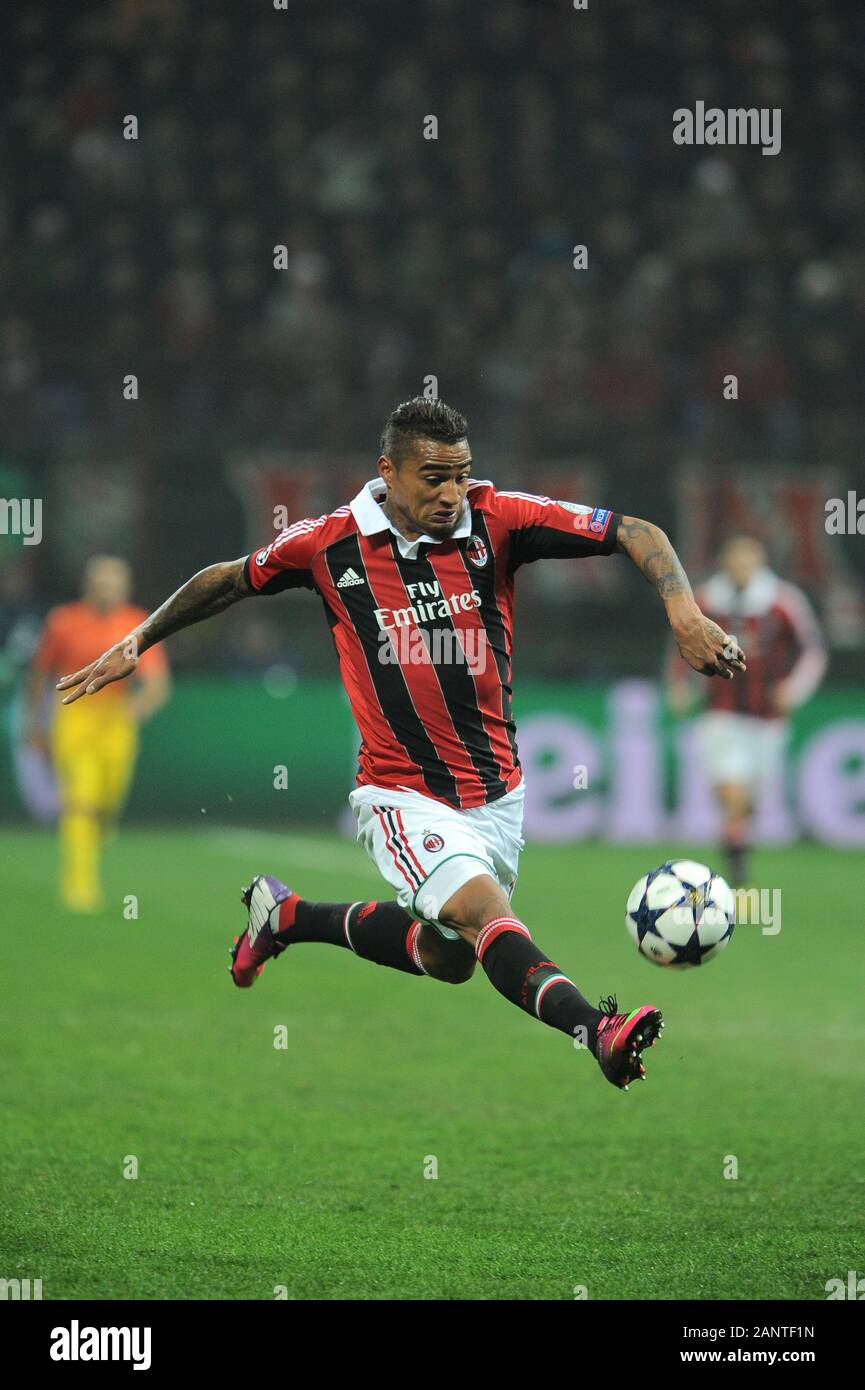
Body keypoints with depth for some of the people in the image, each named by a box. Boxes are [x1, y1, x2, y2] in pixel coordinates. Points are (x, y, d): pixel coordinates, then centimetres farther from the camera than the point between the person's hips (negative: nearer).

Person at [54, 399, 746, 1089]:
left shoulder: (497, 519, -9)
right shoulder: (331, 541, -9)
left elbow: (636, 533, -10)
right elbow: (231, 579, 10)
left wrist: (684, 612, -27)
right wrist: (137, 642, 13)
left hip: (499, 790, 4)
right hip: (404, 793, -4)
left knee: (448, 957, 20)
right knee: (484, 911, -29)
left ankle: (289, 915, 39)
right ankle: (596, 1030, -47)